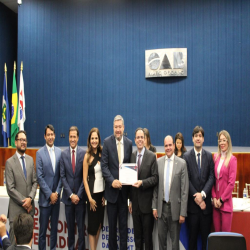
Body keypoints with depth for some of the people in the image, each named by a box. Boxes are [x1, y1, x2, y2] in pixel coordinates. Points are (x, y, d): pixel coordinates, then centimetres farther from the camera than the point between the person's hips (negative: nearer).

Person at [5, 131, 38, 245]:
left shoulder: (30, 159, 10)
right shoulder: (10, 162, -5)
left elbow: (35, 182, 9)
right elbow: (10, 188, -9)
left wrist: (30, 198, -6)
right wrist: (24, 202, -10)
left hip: (29, 207, 4)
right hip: (16, 208, -4)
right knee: (14, 240, 0)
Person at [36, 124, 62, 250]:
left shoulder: (59, 152, 5)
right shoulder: (40, 153, -4)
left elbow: (61, 174, 5)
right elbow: (40, 177, -8)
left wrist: (57, 192, -4)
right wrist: (50, 194, -10)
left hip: (56, 196, 3)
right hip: (45, 197, -3)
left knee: (54, 226, 13)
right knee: (43, 227, 4)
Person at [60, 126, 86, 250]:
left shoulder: (84, 153, -5)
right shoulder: (63, 154, 2)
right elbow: (62, 176, 0)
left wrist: (78, 194, -8)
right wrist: (70, 194, -7)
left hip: (80, 196, -2)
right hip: (68, 196, 2)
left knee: (81, 226, 5)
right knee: (70, 226, 12)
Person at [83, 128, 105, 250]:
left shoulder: (102, 154, 5)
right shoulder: (87, 156, -6)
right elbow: (85, 179, -6)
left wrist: (105, 194, 1)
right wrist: (90, 198, -9)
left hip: (102, 193, 4)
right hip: (92, 193, -4)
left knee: (99, 224, 12)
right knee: (92, 224, 2)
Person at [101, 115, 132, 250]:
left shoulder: (129, 143, 3)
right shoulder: (107, 142, -3)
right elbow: (104, 165, -7)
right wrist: (112, 181, -17)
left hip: (124, 189, 1)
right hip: (112, 189, -1)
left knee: (123, 224, 8)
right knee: (112, 224, 10)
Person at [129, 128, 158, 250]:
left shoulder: (152, 156, -6)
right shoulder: (132, 156, 6)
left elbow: (155, 178, -7)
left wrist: (142, 182, -23)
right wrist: (130, 200, 9)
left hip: (146, 202, -4)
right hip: (135, 202, 4)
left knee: (147, 234, 5)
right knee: (137, 234, 15)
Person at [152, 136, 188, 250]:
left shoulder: (182, 163, -7)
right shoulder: (158, 162, 1)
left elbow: (184, 189, -7)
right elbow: (155, 186, 6)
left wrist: (183, 213, -9)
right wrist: (154, 206, 4)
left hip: (175, 207, -2)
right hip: (161, 206, 3)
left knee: (175, 239, 9)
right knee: (161, 237, 12)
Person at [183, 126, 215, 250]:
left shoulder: (209, 156, 4)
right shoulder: (186, 156, 0)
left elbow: (211, 177, -1)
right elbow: (186, 179, -4)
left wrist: (203, 194, -12)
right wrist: (196, 196, -11)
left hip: (205, 201, 1)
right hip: (192, 202, -1)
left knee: (206, 234, 7)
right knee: (192, 235, 8)